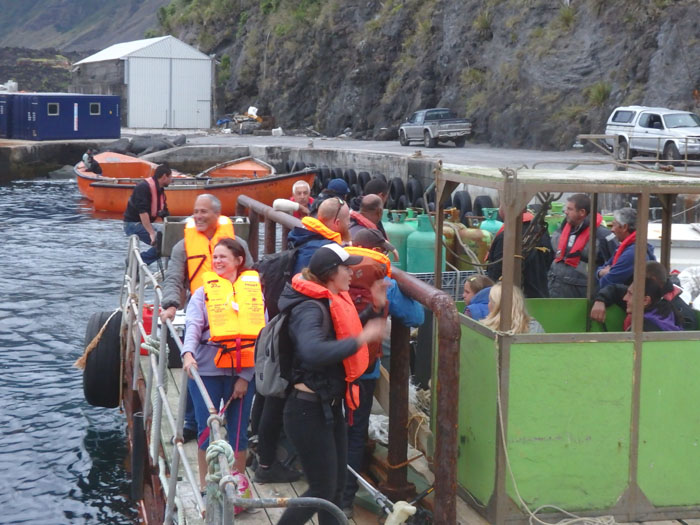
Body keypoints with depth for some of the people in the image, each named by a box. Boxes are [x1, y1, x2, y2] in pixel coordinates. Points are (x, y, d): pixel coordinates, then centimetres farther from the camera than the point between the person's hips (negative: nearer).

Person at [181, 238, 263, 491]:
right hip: (206, 371, 0)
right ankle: (205, 487, 18)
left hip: (242, 374, 1)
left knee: (238, 432, 6)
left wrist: (246, 377, -5)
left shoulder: (254, 292, 5)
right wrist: (188, 353, -29)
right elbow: (193, 326, -8)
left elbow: (260, 336, 2)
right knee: (207, 431, 4)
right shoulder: (203, 293, 5)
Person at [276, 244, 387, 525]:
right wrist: (362, 338, -36)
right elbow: (314, 352, -43)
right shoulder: (310, 309, -23)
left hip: (330, 406, 10)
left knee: (337, 484, 17)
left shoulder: (334, 302, 5)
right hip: (309, 410, -10)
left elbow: (344, 332, 24)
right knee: (322, 490, -2)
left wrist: (375, 309, 8)